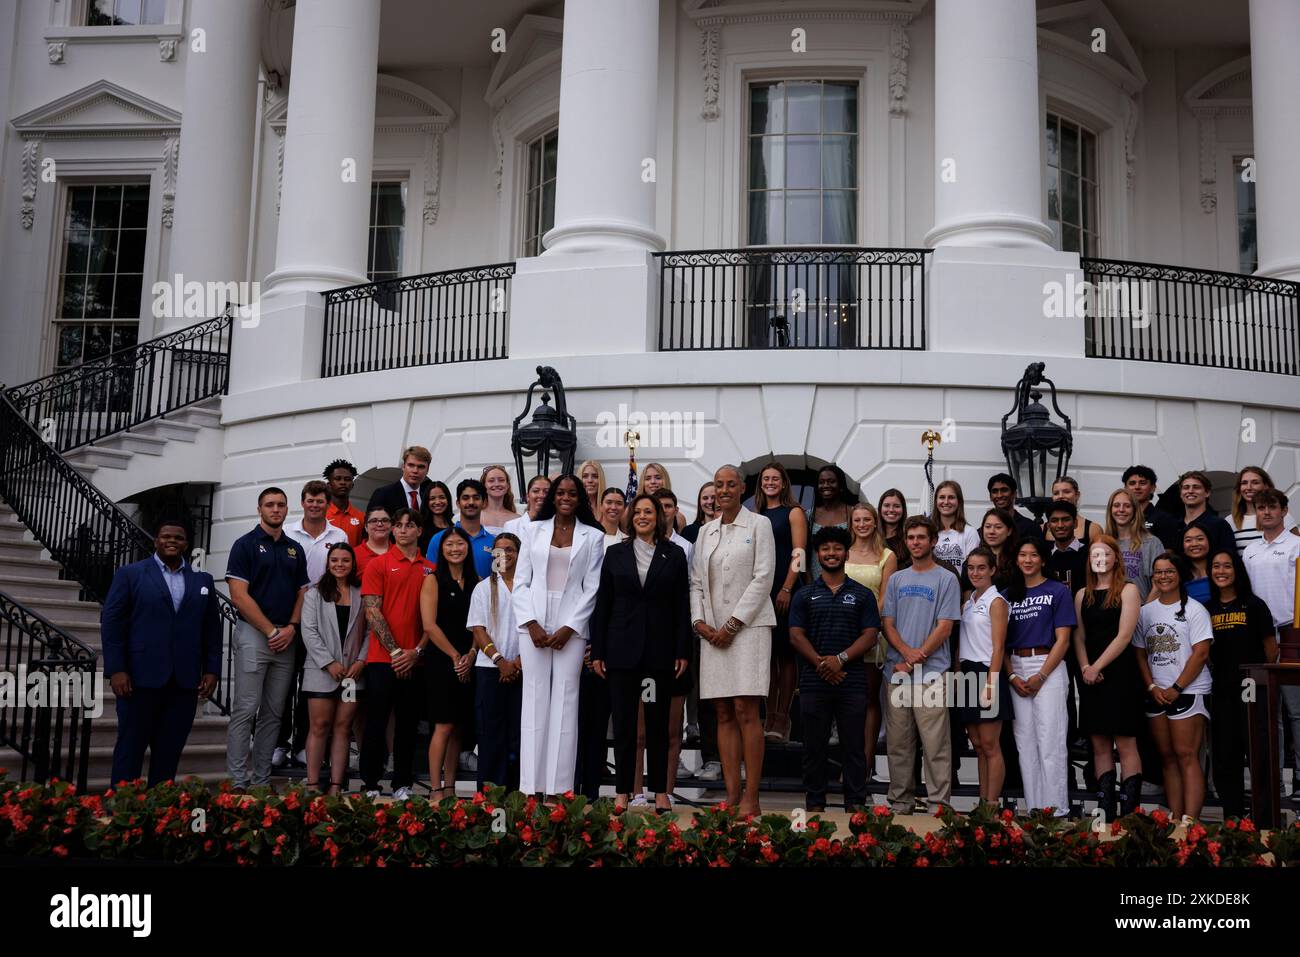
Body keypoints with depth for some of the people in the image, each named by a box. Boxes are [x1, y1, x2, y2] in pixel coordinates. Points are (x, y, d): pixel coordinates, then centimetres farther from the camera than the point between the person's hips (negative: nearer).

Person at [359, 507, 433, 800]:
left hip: (415, 661, 3)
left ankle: (403, 786, 15)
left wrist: (417, 651, -4)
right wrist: (395, 651, -11)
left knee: (408, 725, 8)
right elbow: (372, 612, -5)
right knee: (376, 722, 0)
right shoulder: (378, 564, 1)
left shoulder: (430, 569, 10)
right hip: (382, 658, -3)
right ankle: (370, 785, 9)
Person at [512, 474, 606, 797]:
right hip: (534, 623, 1)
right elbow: (520, 582, 7)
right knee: (535, 699, 0)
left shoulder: (593, 537, 6)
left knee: (565, 701, -3)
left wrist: (569, 628, -8)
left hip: (571, 626, -1)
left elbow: (592, 588, 2)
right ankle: (531, 786, 1)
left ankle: (559, 788, -1)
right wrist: (531, 623, -5)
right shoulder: (534, 531, 10)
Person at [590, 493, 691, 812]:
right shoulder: (615, 553, 8)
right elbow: (602, 603, 7)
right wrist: (597, 651, 2)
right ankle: (622, 792, 9)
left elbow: (682, 607, 4)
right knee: (623, 721, 2)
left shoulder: (674, 555, 6)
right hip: (622, 649, 0)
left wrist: (682, 652, -2)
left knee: (658, 722, 6)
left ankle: (660, 791, 12)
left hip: (660, 650, 0)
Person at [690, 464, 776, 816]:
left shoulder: (758, 524, 2)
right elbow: (696, 582, 16)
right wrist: (699, 622, -1)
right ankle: (732, 795, 3)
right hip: (712, 631, 5)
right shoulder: (706, 531, 17)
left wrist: (732, 625, -10)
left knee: (745, 710, -11)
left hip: (748, 626, -5)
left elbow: (763, 578, -5)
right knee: (723, 714, 2)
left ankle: (751, 798, -8)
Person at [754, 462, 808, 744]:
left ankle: (782, 718, -2)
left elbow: (798, 554, -7)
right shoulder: (757, 515, 16)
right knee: (766, 653, 5)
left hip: (786, 591, -5)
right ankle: (769, 717, 9)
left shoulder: (793, 512, 1)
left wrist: (786, 589, -15)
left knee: (786, 654, -4)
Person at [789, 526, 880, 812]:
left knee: (854, 745, 2)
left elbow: (870, 635, 1)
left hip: (852, 681, -1)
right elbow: (796, 636, 3)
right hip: (814, 681, 1)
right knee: (814, 745, 5)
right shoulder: (804, 595, 11)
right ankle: (814, 804, 13)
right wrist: (821, 663, -12)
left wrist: (841, 659, -13)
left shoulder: (862, 595, 10)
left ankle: (855, 803, 9)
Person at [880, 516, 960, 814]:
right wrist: (907, 652, -8)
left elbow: (944, 627, -5)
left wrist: (917, 658, -10)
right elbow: (888, 624, 11)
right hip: (897, 672, 5)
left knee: (936, 743, -5)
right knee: (898, 742, 8)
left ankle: (938, 802, -1)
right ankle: (900, 801, 16)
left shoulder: (946, 579, 1)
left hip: (931, 671, -4)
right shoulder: (896, 579, 16)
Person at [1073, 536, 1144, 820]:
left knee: (1125, 743, -6)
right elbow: (1079, 637, 11)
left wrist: (1098, 667, -12)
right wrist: (1085, 668, -6)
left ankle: (1129, 811, -4)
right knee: (1099, 744, 5)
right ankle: (1105, 812, 8)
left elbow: (1124, 635, -8)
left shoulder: (1128, 590, 0)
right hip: (1090, 677, 5)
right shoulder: (1083, 595, 14)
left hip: (1119, 672, -5)